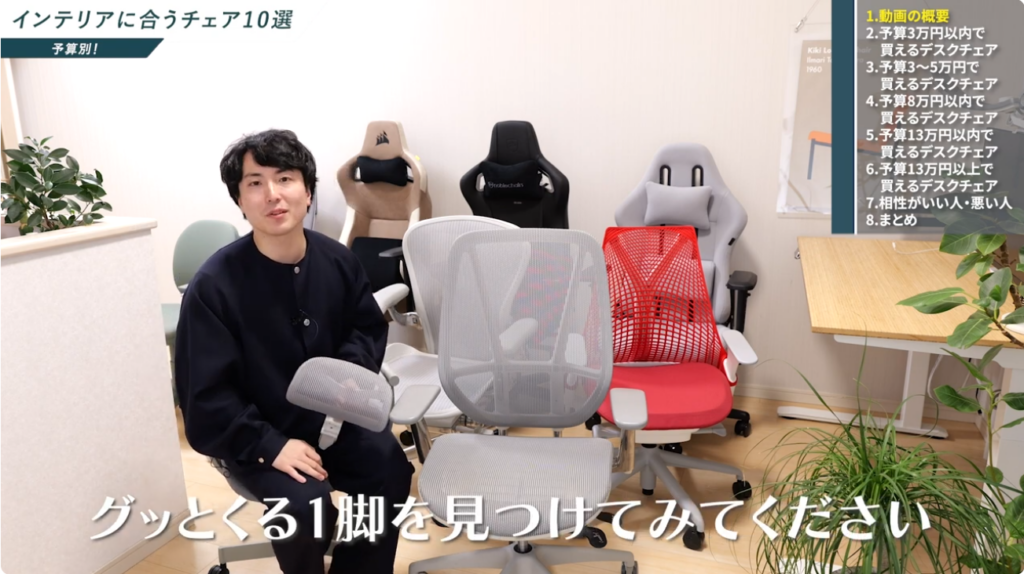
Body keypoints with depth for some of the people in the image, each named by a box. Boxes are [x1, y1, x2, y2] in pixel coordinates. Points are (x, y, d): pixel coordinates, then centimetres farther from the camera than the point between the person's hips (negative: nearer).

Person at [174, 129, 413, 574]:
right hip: (254, 434, -4)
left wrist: (354, 370, -11)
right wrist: (269, 446, -23)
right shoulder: (213, 286, -19)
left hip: (329, 414, 4)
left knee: (391, 471, -14)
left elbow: (369, 327, 9)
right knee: (305, 506, -25)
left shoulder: (336, 259, -7)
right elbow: (205, 396, -16)